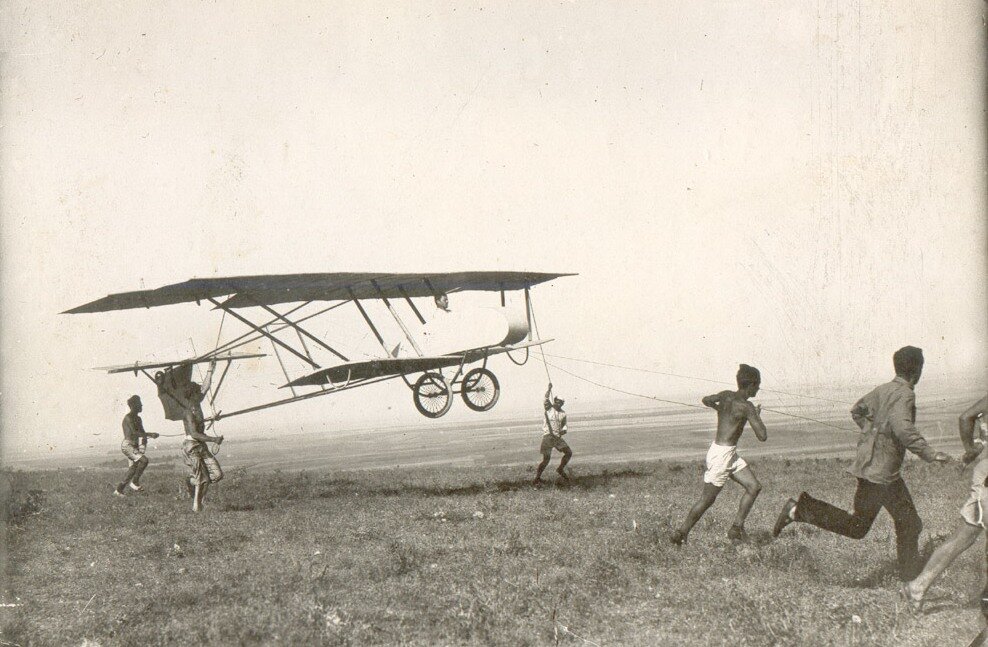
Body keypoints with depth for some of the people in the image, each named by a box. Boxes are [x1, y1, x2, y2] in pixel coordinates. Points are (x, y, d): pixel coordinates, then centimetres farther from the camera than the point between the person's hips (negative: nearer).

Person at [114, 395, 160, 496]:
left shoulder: (138, 418, 16)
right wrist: (150, 435, -25)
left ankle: (119, 489, 14)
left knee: (133, 470, 6)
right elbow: (134, 432, -23)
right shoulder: (128, 418, -12)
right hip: (127, 445, -9)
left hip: (135, 447, 9)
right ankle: (135, 482, -14)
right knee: (144, 460, -24)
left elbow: (142, 433, 20)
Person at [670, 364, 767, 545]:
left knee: (754, 487, 7)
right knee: (707, 499, 0)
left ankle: (736, 528, 11)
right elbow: (762, 436, -18)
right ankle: (681, 533, 9)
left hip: (731, 454, 9)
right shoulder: (745, 406, -18)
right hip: (722, 454, -9)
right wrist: (757, 416, -2)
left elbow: (706, 400, 25)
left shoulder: (726, 396, 4)